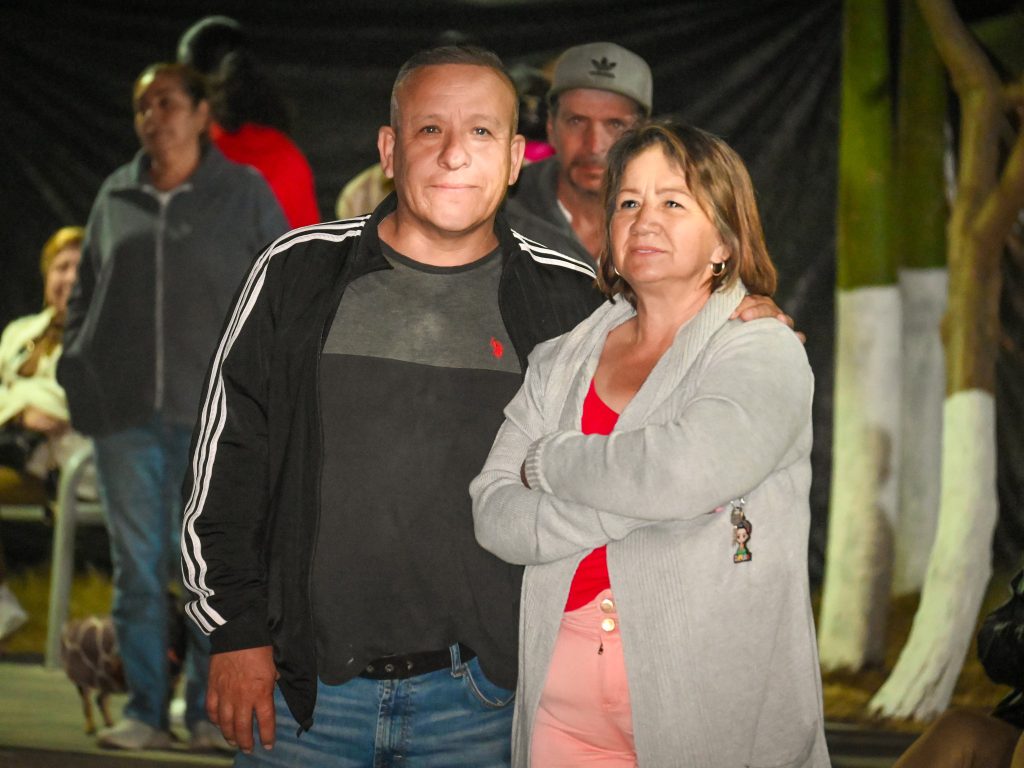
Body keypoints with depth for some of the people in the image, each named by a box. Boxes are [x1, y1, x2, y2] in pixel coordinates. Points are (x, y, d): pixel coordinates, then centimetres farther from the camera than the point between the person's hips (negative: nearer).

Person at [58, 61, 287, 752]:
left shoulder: (245, 193, 5)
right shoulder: (115, 196, 13)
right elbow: (85, 292, 20)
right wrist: (77, 367, 9)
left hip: (214, 410, -3)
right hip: (125, 414, 3)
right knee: (137, 563, 4)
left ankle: (211, 712, 7)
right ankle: (145, 712, 10)